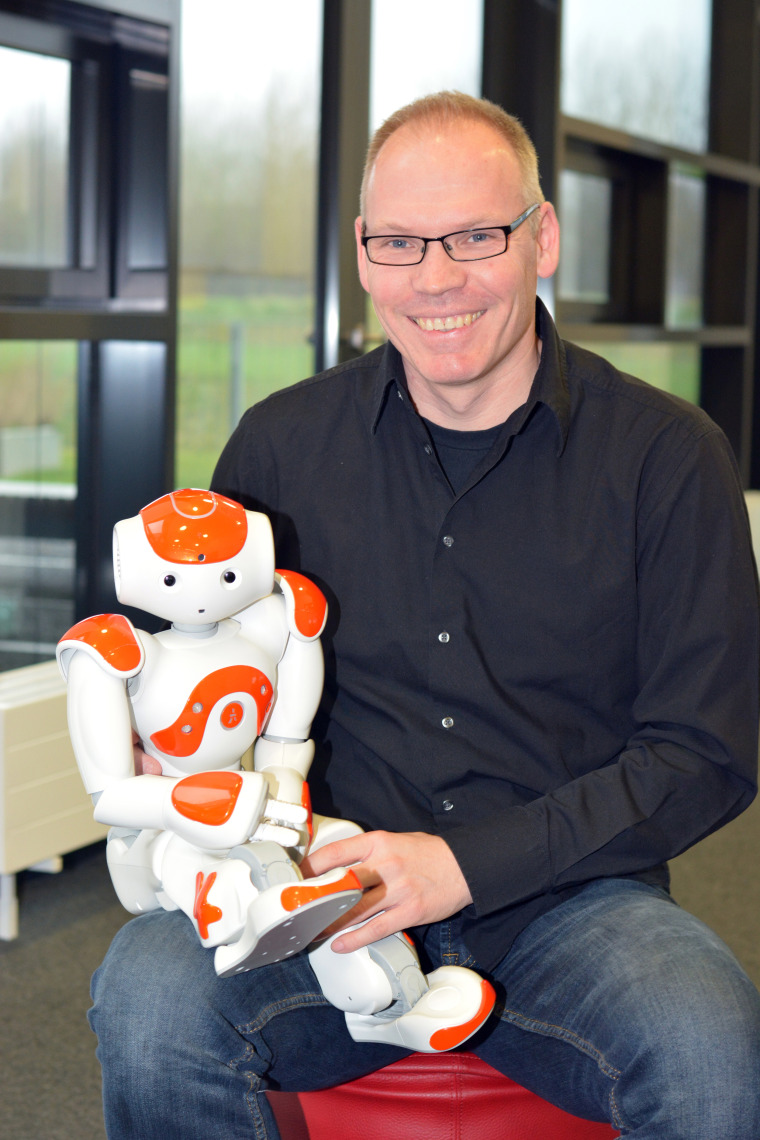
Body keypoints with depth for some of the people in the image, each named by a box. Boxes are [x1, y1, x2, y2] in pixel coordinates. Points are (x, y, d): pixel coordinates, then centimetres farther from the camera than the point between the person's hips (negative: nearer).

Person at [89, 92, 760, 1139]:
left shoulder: (666, 453, -2)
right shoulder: (282, 443, 5)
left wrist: (466, 862, -13)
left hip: (565, 903, -1)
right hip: (328, 892, 2)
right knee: (151, 996, -28)